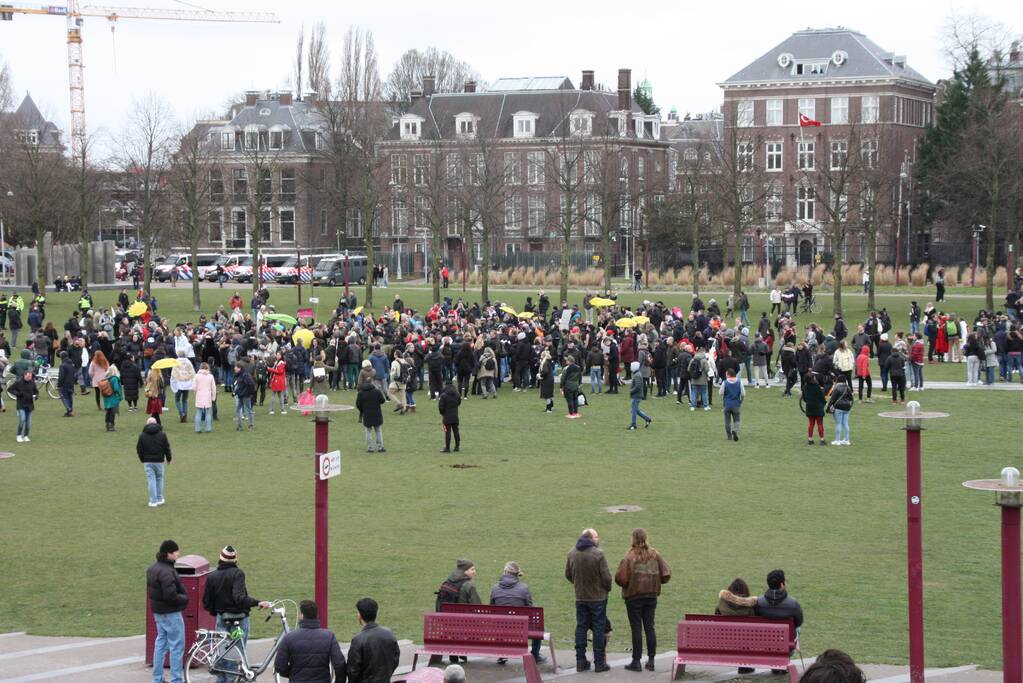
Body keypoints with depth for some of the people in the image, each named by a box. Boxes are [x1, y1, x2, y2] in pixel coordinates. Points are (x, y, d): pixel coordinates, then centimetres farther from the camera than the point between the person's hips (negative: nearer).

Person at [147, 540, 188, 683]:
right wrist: (184, 598, -10)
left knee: (161, 643, 17)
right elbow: (171, 595, -28)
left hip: (157, 612, 10)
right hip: (171, 612, -10)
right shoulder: (166, 571, -23)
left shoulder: (152, 568, 8)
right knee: (177, 646, -2)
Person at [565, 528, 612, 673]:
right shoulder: (598, 554, -16)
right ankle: (599, 662, 3)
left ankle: (580, 661, 11)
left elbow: (568, 574, 10)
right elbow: (606, 576, -14)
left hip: (580, 597, 5)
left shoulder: (572, 553, 0)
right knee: (599, 628, 2)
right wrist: (607, 589, 5)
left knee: (581, 627, 11)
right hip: (598, 597, -5)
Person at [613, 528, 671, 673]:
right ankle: (651, 660, 12)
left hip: (633, 596, -4)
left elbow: (620, 578, -18)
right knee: (649, 627, 11)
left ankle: (636, 661, 3)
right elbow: (666, 575, -2)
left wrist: (625, 584, 3)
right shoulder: (655, 555, -1)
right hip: (651, 596, 4)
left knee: (636, 628, 1)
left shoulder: (629, 557, -14)